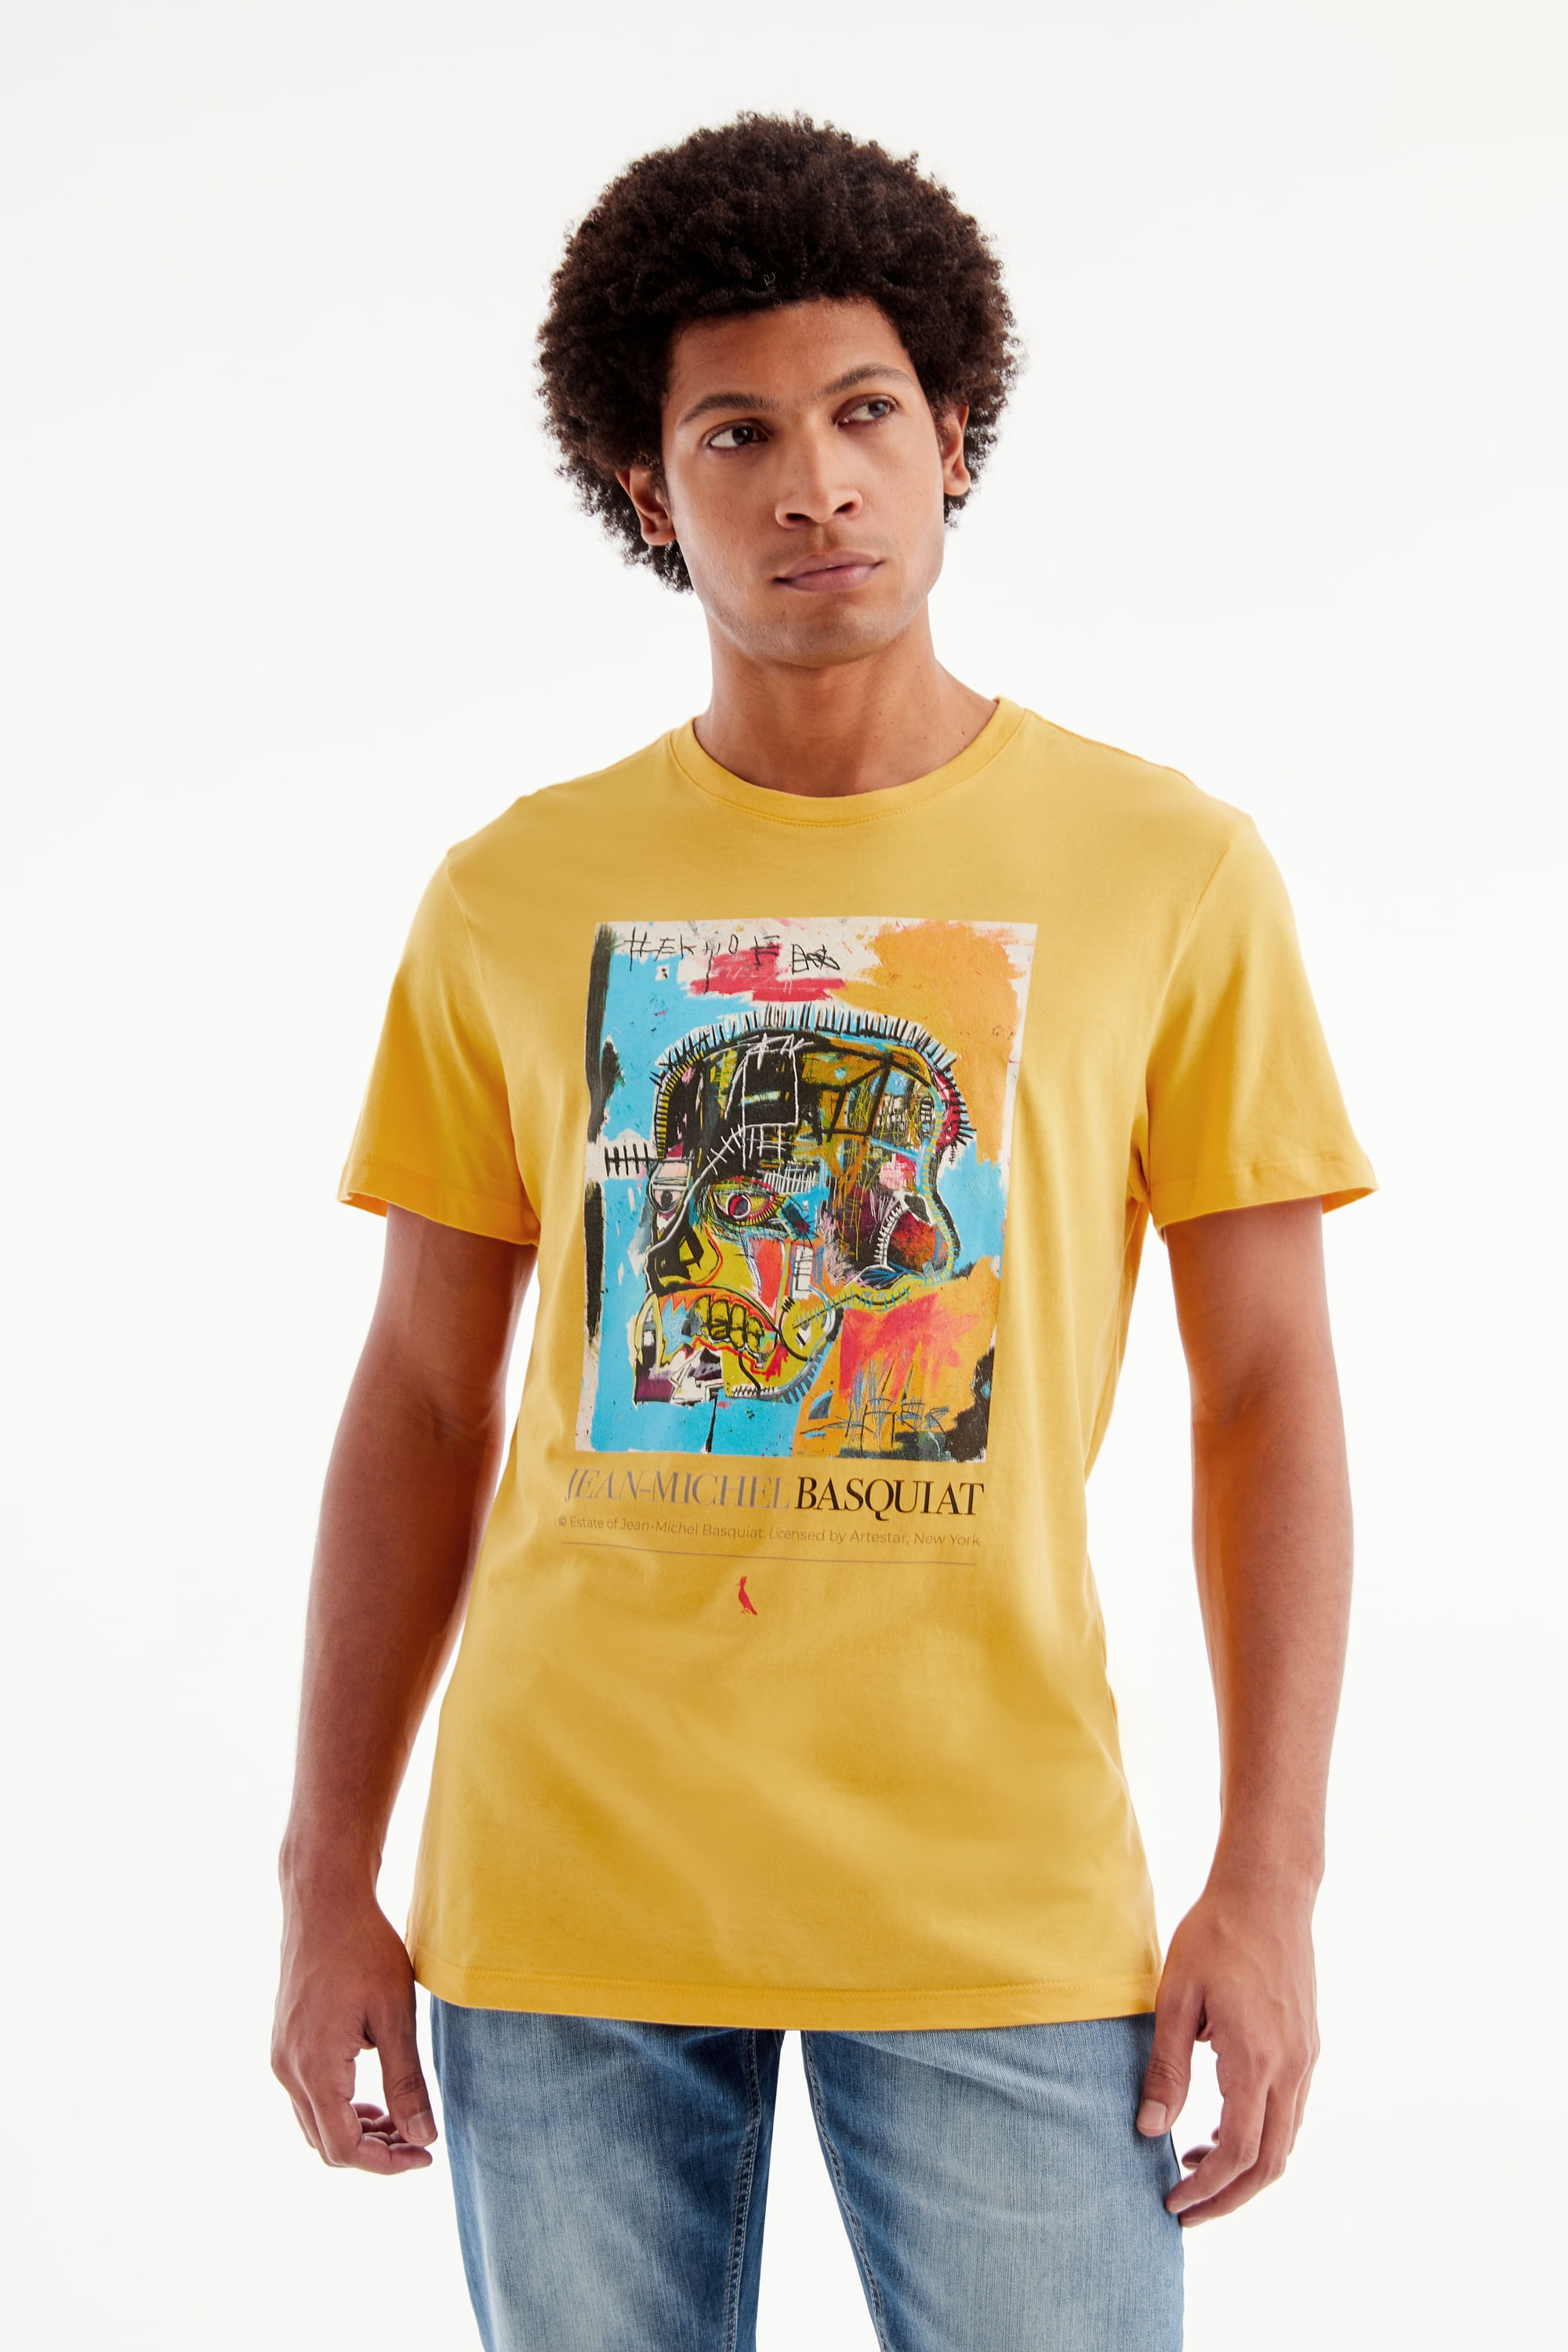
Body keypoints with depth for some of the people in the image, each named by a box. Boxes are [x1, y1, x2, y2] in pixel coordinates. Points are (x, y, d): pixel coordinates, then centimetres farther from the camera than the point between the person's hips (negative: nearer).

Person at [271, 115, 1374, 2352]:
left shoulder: (1173, 872, 0)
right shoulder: (512, 899, 4)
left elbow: (1269, 1394, 1)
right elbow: (423, 1407, 8)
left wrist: (1271, 1884, -4)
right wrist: (328, 1878, 5)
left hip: (999, 1900, -1)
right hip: (562, 1896, 2)